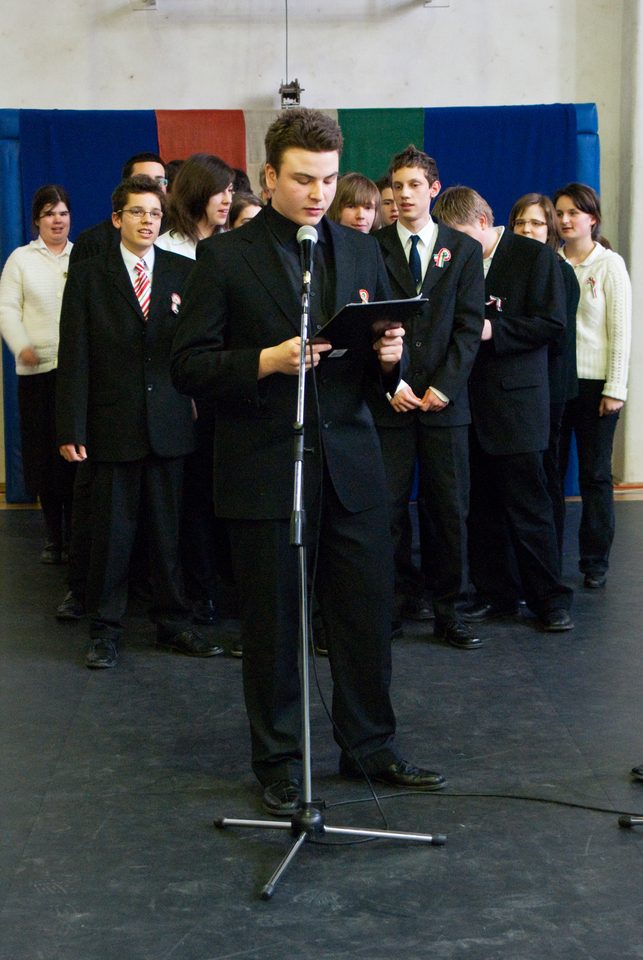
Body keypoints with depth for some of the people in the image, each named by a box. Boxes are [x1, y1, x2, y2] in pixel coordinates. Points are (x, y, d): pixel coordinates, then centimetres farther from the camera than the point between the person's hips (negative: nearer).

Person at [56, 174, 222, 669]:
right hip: (113, 424, -1)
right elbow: (74, 359, -2)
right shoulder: (87, 276, 3)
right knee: (112, 529, 4)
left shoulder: (185, 272, 8)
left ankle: (173, 622, 20)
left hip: (170, 420, 2)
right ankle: (106, 628, 16)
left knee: (170, 527, 8)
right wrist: (71, 428, -7)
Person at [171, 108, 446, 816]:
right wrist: (268, 360, -20)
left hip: (350, 465, 4)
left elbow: (384, 364, 16)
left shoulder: (360, 252, 12)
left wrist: (389, 358, -7)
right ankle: (277, 764, 20)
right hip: (263, 471, -4)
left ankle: (370, 746, 25)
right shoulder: (225, 257, -2)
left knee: (367, 612, 8)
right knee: (272, 624, 6)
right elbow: (188, 367, -6)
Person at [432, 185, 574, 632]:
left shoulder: (535, 256, -2)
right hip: (470, 404, 5)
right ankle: (497, 595, 20)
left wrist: (491, 329, -15)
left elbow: (553, 324, -9)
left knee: (528, 507, -4)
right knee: (482, 508, 8)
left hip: (515, 402, -5)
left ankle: (550, 600, 8)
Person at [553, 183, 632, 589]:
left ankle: (595, 562, 12)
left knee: (595, 475, 3)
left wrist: (615, 388, -8)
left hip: (594, 383, -3)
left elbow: (621, 331, -3)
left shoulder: (610, 264, -1)